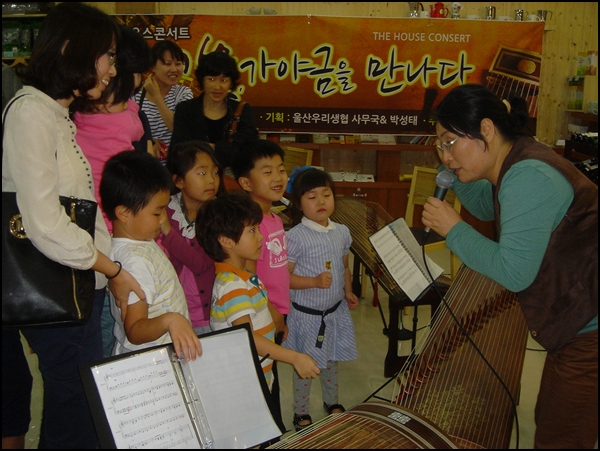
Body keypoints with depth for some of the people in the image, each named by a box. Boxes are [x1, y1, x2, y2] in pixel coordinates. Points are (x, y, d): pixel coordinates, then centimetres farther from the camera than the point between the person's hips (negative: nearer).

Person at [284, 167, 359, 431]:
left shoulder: (342, 232, 0)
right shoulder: (295, 237, -19)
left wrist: (348, 292, 3)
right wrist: (315, 282, -28)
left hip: (336, 311, 5)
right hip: (306, 315, -5)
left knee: (331, 361, 23)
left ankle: (331, 402, 45)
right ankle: (301, 413, 30)